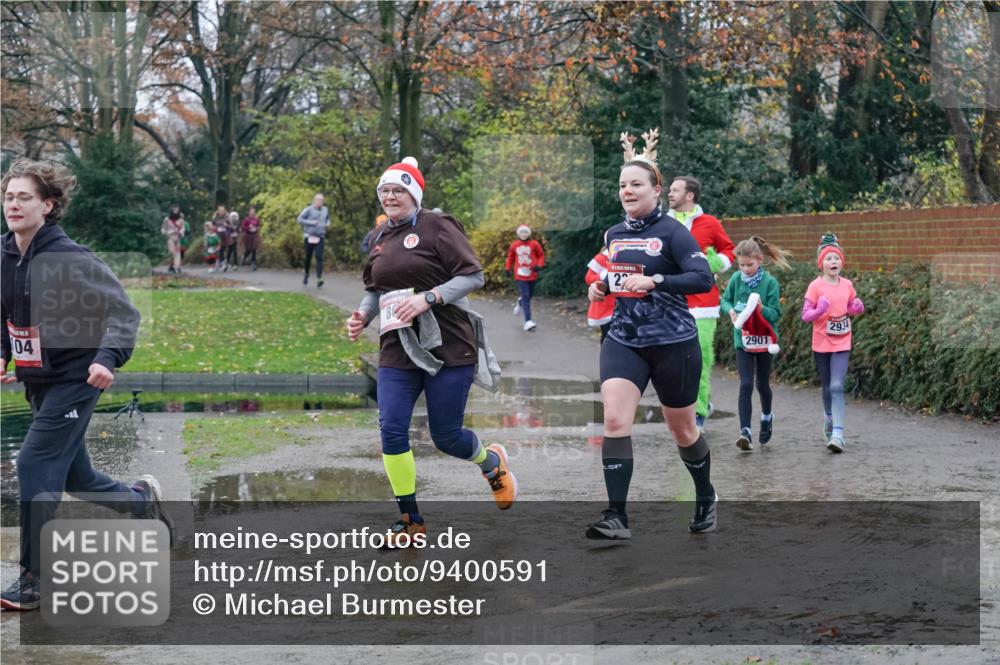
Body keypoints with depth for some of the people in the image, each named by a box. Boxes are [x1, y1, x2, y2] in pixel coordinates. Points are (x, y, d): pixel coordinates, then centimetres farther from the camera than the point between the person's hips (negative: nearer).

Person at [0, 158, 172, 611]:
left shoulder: (70, 259, -18)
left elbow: (122, 312, -17)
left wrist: (107, 358, -33)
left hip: (73, 381, -7)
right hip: (37, 383, 7)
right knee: (73, 479, 14)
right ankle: (141, 498, 42)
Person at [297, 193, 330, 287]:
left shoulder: (325, 210, 9)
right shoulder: (308, 210, -6)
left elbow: (327, 218, 28)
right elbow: (300, 220, -10)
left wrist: (328, 223, 6)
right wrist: (311, 222, -17)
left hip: (320, 238, 2)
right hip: (309, 237, -2)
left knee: (319, 257, -14)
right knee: (308, 257, 10)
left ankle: (319, 279, -23)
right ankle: (306, 274, 37)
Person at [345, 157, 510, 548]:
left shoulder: (437, 226, -7)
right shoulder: (380, 237, 12)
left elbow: (473, 276, -12)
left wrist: (426, 298, -22)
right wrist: (362, 315, 2)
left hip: (449, 347, -5)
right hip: (397, 351, 5)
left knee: (445, 437, 2)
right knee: (391, 429, -8)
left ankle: (493, 463, 38)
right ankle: (410, 519, 7)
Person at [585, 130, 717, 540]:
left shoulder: (672, 232, -9)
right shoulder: (613, 235, 10)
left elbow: (703, 278, -18)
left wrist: (654, 281, -28)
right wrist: (600, 288, 6)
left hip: (673, 342, -4)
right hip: (623, 340, 4)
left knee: (682, 430, 12)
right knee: (614, 420, -17)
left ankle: (706, 498, 38)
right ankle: (616, 517, -16)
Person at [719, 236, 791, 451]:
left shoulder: (770, 282, -11)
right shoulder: (736, 279, -4)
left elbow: (776, 314, -10)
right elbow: (725, 300, 9)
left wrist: (762, 308, -29)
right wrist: (730, 310, -12)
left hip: (764, 341, -1)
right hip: (743, 341, 1)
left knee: (762, 384, 14)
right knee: (746, 385, -10)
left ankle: (767, 416, 44)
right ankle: (745, 431, -14)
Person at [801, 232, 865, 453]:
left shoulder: (847, 285, 2)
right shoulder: (816, 286, -8)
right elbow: (805, 315, -9)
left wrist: (858, 308, -4)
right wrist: (819, 310, -28)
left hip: (842, 344, 1)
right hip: (821, 344, -1)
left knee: (837, 387, -12)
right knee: (827, 388, 11)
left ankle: (837, 434, -17)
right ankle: (829, 421, 36)